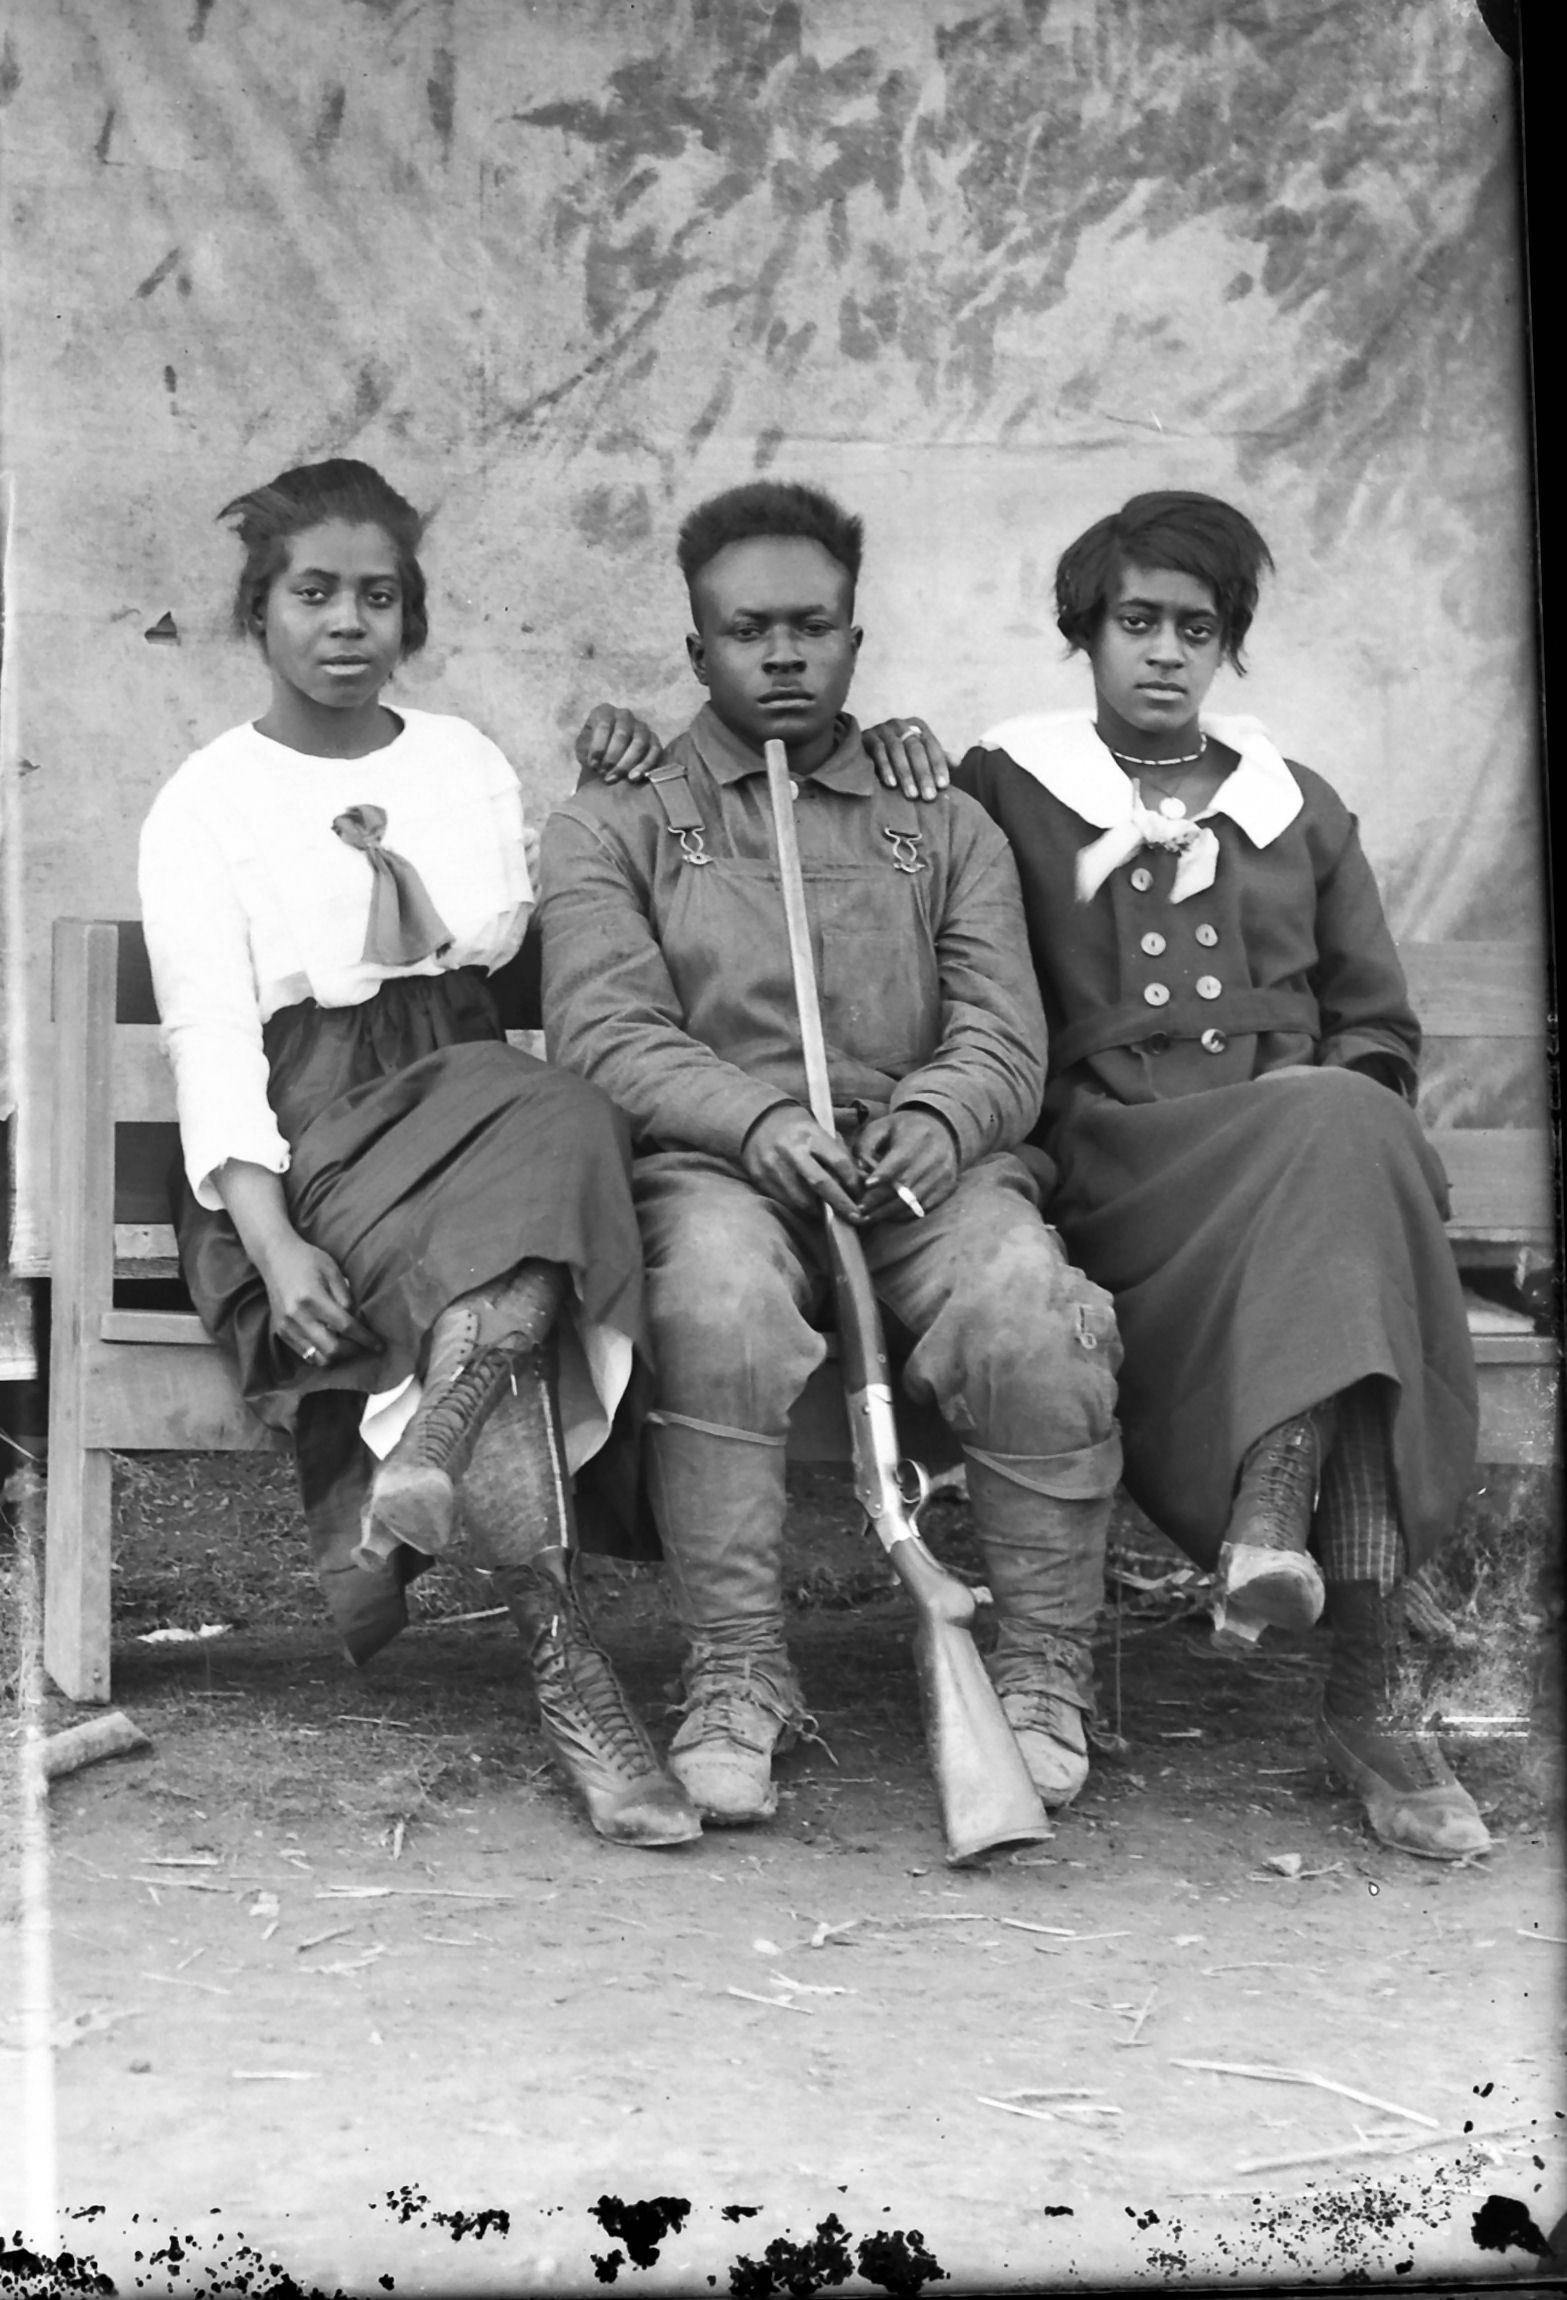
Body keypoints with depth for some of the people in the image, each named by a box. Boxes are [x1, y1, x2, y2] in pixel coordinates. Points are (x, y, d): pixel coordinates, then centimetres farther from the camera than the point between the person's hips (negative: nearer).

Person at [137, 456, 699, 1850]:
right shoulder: (206, 805, 5)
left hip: (477, 1098, 4)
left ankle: (425, 1451, -45)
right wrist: (273, 1244, -21)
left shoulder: (467, 765, 18)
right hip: (300, 1155, -4)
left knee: (548, 1126, -34)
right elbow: (212, 1042, -7)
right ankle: (570, 1678, -41)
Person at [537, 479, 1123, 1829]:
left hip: (927, 1158, 2)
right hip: (713, 1160, -1)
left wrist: (934, 1120, -16)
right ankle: (736, 1679, -25)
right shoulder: (613, 826, 16)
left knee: (1034, 1315, -30)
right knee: (721, 1304, -37)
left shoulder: (947, 829, 23)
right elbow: (605, 1035, 0)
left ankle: (1048, 1676, -14)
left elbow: (1004, 1042, 9)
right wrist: (759, 1121, -19)